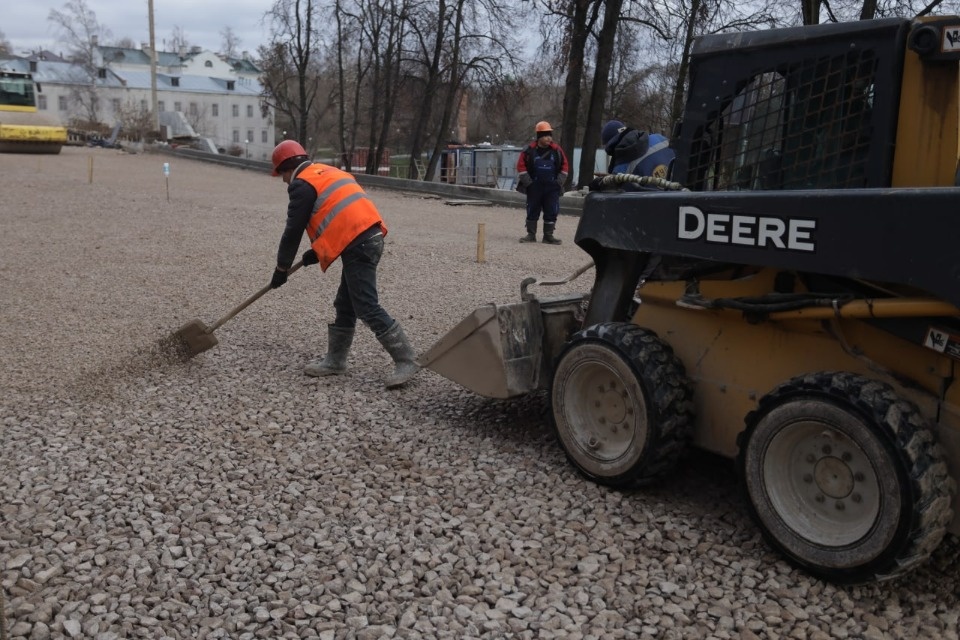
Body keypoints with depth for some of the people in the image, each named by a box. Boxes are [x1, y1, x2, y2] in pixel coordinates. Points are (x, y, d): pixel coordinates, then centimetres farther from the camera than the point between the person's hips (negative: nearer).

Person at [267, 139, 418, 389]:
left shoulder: (302, 184, -3)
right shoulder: (327, 172, 25)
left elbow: (293, 230, -2)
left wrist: (282, 268, 9)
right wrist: (317, 252, 25)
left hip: (357, 245, -10)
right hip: (370, 237, 10)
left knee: (367, 308, -9)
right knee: (345, 305, 15)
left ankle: (405, 360, -8)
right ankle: (335, 360, 24)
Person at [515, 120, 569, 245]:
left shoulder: (557, 150, 3)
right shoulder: (530, 149, -3)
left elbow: (565, 166, 8)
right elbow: (521, 165, 0)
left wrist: (559, 182, 0)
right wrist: (527, 182, -6)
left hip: (552, 187, 1)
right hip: (534, 187, -1)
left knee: (551, 211, 1)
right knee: (532, 210, 5)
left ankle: (548, 235, 10)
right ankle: (531, 234, 15)